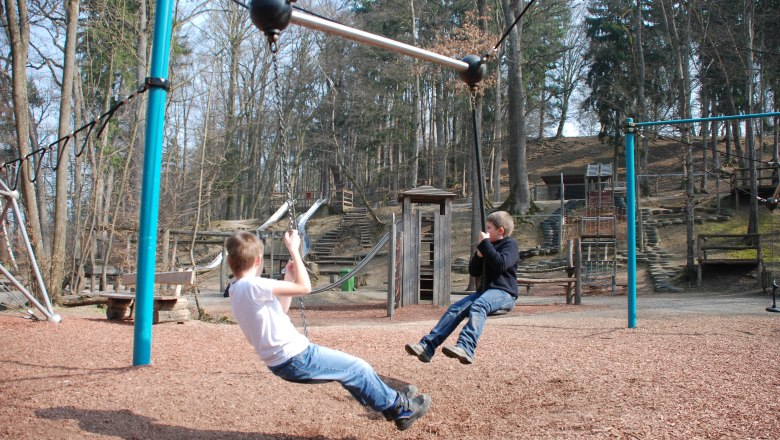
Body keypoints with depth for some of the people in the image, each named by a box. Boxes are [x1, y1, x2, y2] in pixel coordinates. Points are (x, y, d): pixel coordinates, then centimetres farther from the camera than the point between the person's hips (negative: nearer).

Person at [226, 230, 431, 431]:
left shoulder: (236, 289, 6)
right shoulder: (253, 286, -24)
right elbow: (304, 287, -24)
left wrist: (288, 277, 13)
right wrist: (294, 250, -15)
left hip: (280, 361, 10)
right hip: (296, 360, -10)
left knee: (349, 367, 25)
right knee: (359, 368, 4)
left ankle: (390, 400, 37)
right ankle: (401, 408, 24)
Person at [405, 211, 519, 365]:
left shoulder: (510, 244, 0)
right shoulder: (490, 247, 25)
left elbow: (501, 264, -21)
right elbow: (473, 271, 20)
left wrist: (485, 243, -16)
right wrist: (479, 254, 1)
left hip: (503, 293, -8)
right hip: (485, 291, 8)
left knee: (478, 306, -37)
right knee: (455, 309, -12)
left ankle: (465, 348, -55)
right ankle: (427, 346, -22)